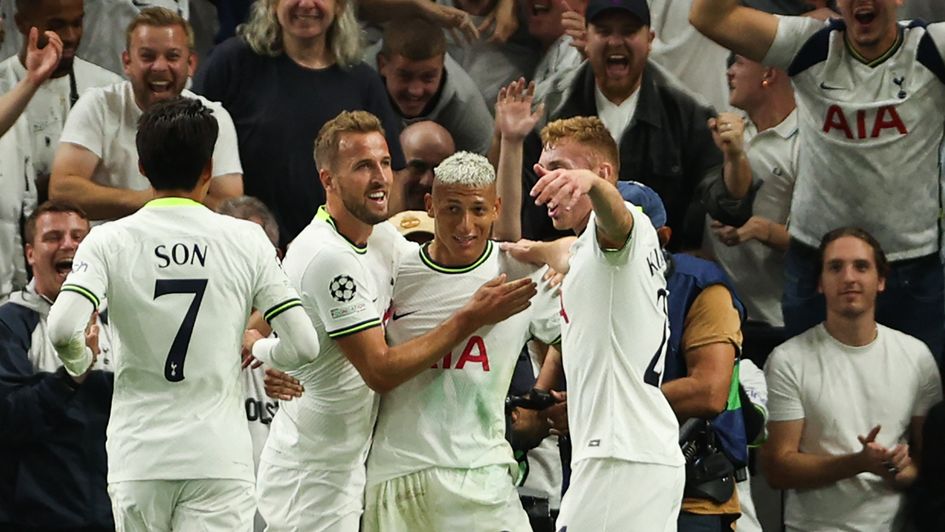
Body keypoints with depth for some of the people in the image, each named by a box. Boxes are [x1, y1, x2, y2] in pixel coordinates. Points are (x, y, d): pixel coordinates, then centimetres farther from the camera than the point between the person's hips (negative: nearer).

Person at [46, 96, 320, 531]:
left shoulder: (109, 241, -1)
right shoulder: (245, 240, 0)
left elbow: (63, 330, -16)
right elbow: (303, 344, -2)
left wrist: (79, 363, 7)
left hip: (138, 460, 1)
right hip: (219, 458, -1)